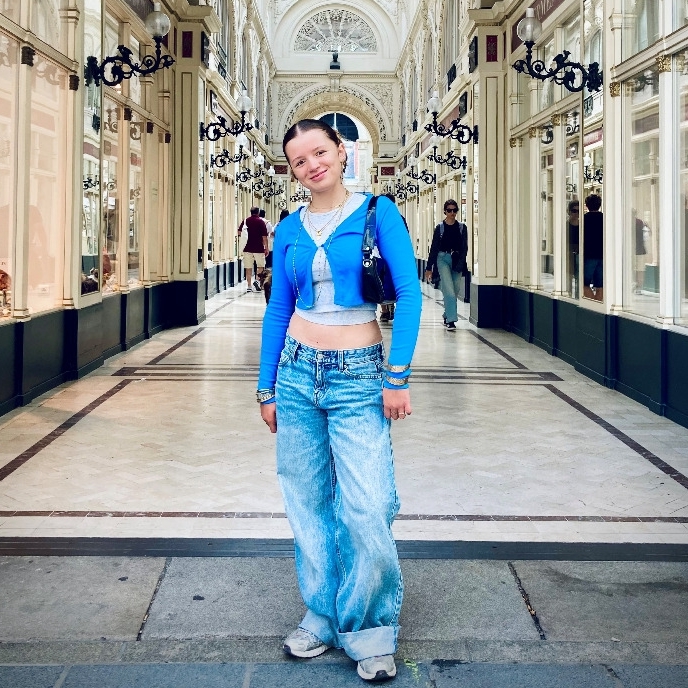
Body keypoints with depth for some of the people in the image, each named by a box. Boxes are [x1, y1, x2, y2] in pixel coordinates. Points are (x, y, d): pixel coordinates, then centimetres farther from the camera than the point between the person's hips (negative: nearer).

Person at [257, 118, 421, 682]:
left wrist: (397, 375, -14)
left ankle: (372, 631, 9)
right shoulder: (289, 229, 9)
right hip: (298, 372, 4)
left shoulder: (376, 213, -3)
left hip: (358, 377, -4)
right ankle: (322, 618, 25)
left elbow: (409, 293, -8)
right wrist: (267, 388, 11)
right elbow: (278, 309, 13)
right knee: (308, 504, 9)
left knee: (367, 510, -9)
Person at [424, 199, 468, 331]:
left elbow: (464, 247, 3)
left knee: (455, 292, 8)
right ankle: (451, 320, -14)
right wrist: (429, 268, 2)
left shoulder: (462, 227, 6)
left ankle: (447, 316, 27)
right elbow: (434, 248, 3)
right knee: (449, 291, -13)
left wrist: (460, 263, -10)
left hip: (457, 261, 3)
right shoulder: (440, 227, 2)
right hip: (443, 259, -2)